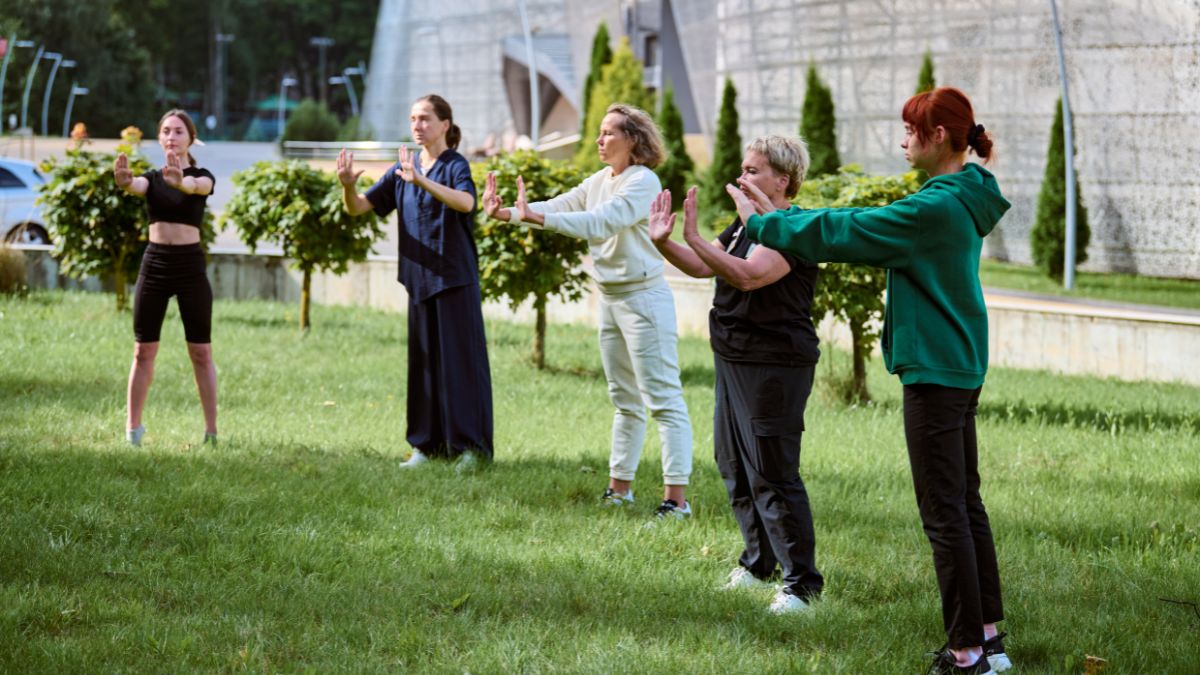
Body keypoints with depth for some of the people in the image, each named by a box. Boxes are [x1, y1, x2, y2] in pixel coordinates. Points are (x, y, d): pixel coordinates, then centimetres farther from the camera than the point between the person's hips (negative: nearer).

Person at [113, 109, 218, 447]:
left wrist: (180, 181, -50)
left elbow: (199, 186, -25)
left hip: (190, 265, -2)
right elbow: (135, 186, -17)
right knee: (144, 351, 3)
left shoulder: (202, 176, 1)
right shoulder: (152, 178, 8)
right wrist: (123, 180, -43)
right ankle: (133, 427, 7)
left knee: (201, 352, 0)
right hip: (154, 264, 2)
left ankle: (211, 429, 2)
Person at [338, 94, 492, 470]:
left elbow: (465, 202, -29)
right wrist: (348, 185, -15)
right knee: (423, 361, 8)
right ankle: (426, 444, 14)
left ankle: (470, 446, -1)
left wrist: (421, 180, -42)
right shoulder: (403, 169, 10)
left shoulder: (455, 165, -7)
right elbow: (358, 208, 7)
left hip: (454, 278, -6)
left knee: (460, 360, -4)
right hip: (419, 279, 6)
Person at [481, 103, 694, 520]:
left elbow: (598, 222, -26)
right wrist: (508, 214, -10)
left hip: (643, 298, -9)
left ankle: (676, 497, -11)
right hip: (610, 298, 9)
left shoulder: (643, 183, -16)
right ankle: (620, 487, 24)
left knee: (663, 399, -9)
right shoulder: (599, 181, 11)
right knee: (625, 401, 16)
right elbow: (559, 208, 5)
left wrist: (535, 216, -31)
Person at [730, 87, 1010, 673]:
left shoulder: (936, 208, -20)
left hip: (935, 372, -10)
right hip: (960, 368, 10)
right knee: (965, 505, 16)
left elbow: (842, 233, -17)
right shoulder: (960, 201, 11)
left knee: (945, 514, -5)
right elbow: (865, 227, 15)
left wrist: (763, 223, -5)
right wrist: (780, 217, 12)